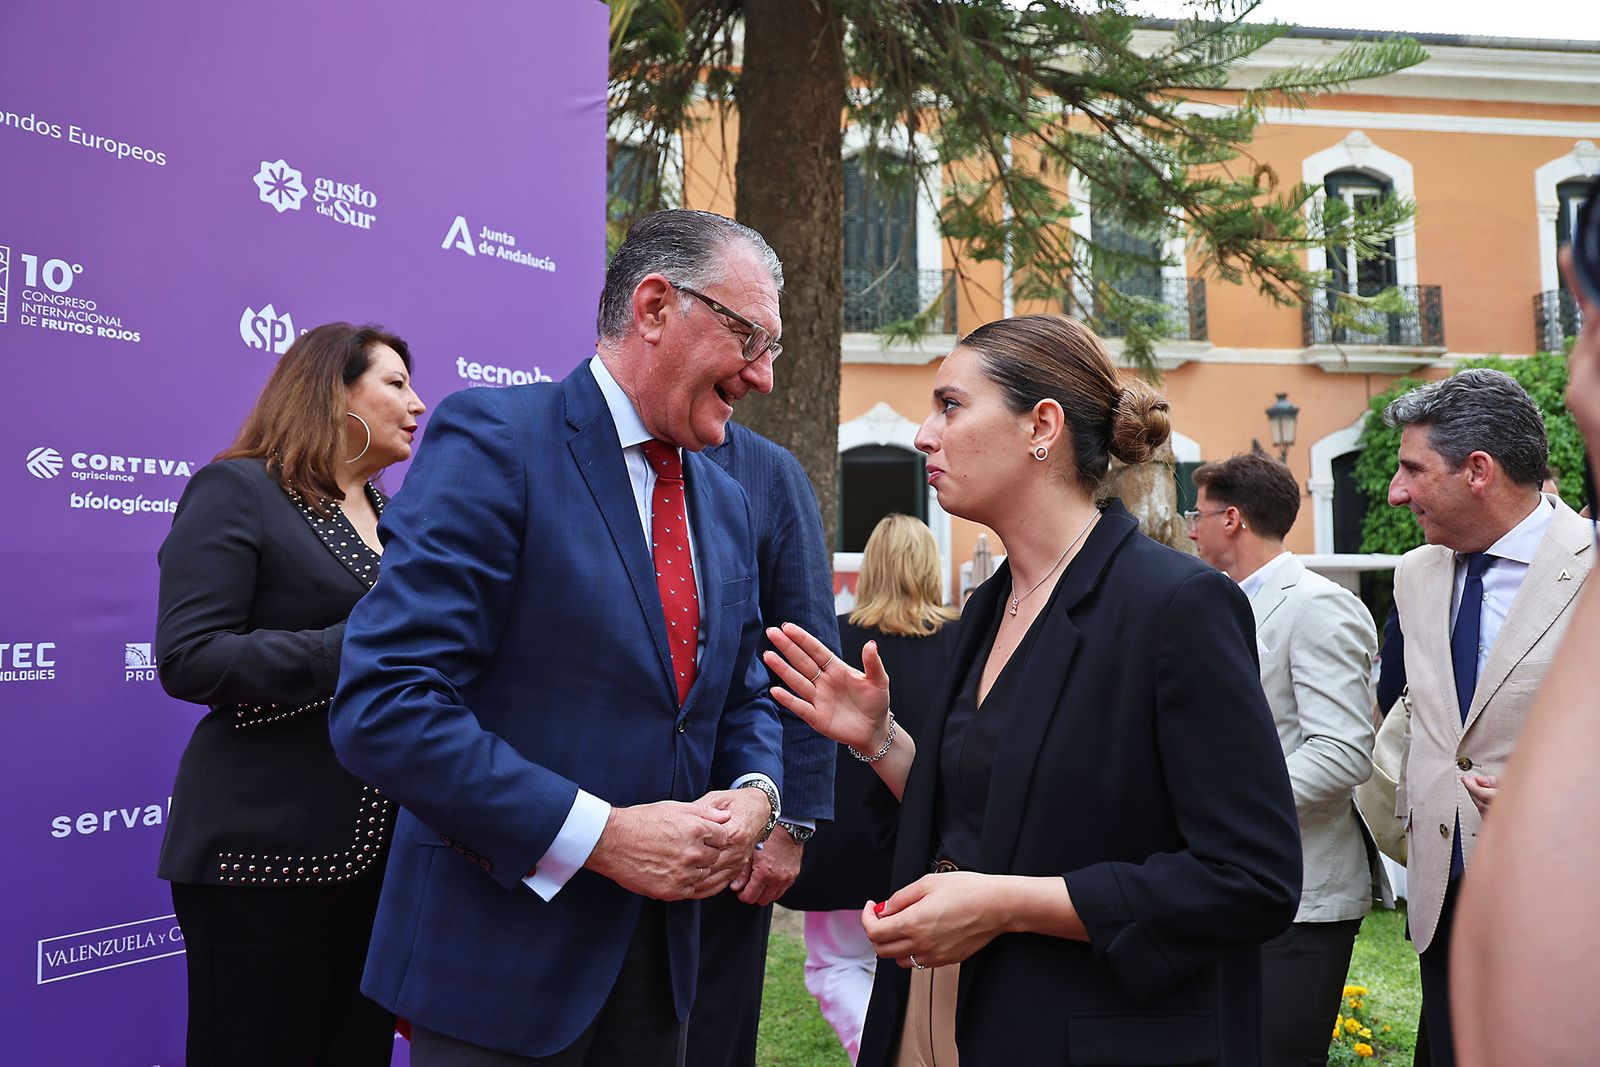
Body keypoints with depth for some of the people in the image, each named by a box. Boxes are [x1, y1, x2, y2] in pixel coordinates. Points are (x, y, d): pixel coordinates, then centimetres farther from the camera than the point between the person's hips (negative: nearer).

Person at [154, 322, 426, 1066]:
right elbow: (187, 659, -16)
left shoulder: (391, 520, 16)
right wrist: (356, 647, -21)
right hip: (265, 848, -7)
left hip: (379, 841, 7)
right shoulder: (236, 490, -5)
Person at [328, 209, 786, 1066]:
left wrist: (755, 795, -6)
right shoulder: (493, 439, -14)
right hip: (498, 958, -7)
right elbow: (382, 707, -21)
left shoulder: (726, 504, 9)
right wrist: (600, 836, -21)